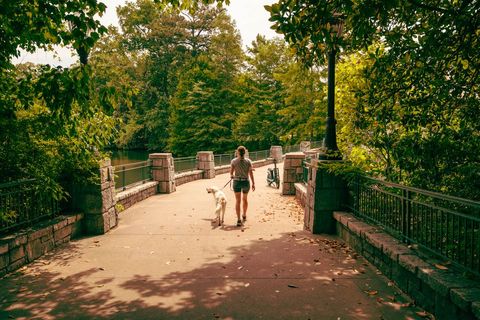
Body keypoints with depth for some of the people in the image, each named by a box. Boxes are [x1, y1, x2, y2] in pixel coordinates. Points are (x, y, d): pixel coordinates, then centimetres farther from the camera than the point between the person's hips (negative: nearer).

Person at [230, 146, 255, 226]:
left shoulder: (234, 161, -5)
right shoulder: (248, 161, -4)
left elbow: (231, 172, -1)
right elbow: (251, 173, -7)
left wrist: (232, 176, 22)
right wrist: (253, 183, -2)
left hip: (237, 182, -1)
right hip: (246, 182, 1)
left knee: (238, 201, 0)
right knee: (245, 199, 21)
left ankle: (239, 220, -11)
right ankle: (244, 216, 40)